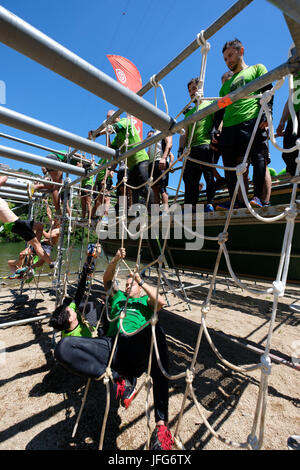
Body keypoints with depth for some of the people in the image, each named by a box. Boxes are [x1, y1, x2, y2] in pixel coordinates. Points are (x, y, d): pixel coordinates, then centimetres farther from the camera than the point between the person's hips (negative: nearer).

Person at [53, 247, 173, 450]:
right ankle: (116, 378, -25)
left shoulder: (145, 301, 26)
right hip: (111, 344, 3)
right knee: (63, 347, -22)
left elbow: (161, 302, 4)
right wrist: (115, 260, 4)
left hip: (137, 349, -2)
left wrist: (141, 282, 6)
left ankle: (161, 424, -40)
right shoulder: (118, 296, 34)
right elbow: (107, 279, 22)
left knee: (155, 329, -40)